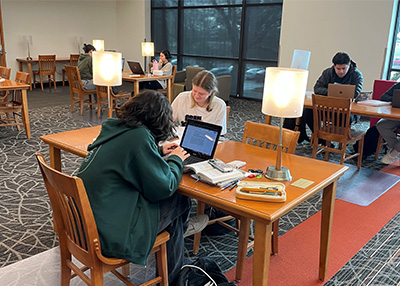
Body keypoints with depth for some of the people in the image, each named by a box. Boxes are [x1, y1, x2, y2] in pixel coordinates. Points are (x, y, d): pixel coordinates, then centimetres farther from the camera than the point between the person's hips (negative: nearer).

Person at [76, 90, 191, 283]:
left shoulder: (113, 128, 5)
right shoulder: (139, 137, -21)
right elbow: (163, 188, -15)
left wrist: (158, 151, 23)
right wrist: (175, 160, 2)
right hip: (110, 235, -9)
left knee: (170, 203, 18)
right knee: (180, 201, 6)